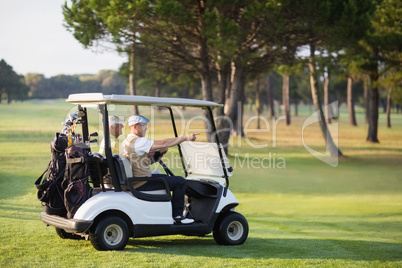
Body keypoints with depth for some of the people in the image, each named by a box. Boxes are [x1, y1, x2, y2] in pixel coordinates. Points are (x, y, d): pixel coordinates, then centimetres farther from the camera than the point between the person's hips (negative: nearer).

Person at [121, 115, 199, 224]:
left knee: (167, 178, 30)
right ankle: (177, 215, 2)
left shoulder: (125, 142, 12)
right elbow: (164, 143, -24)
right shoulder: (138, 141, -21)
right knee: (180, 182, -5)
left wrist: (156, 152, 2)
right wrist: (186, 137, -19)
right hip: (142, 184, -11)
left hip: (133, 180, 11)